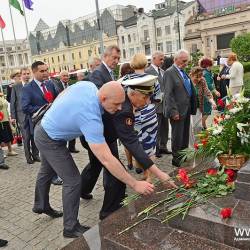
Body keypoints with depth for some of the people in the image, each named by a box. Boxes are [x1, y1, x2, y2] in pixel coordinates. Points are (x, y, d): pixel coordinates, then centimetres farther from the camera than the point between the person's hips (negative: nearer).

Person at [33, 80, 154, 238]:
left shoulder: (88, 85, -16)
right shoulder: (91, 118, -38)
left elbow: (62, 94, 5)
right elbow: (106, 159, -39)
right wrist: (135, 184, -34)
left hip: (44, 129, 9)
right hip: (51, 141, -9)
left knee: (47, 171, 27)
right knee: (73, 180, -2)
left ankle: (41, 205, 51)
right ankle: (71, 227, 15)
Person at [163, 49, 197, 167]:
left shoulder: (184, 72, 14)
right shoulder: (169, 73, -13)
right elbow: (168, 94, -18)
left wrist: (192, 107, 15)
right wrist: (174, 112, -21)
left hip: (187, 109, 8)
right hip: (178, 111, -8)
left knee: (185, 135, 17)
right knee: (177, 136, 1)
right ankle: (176, 159, 15)